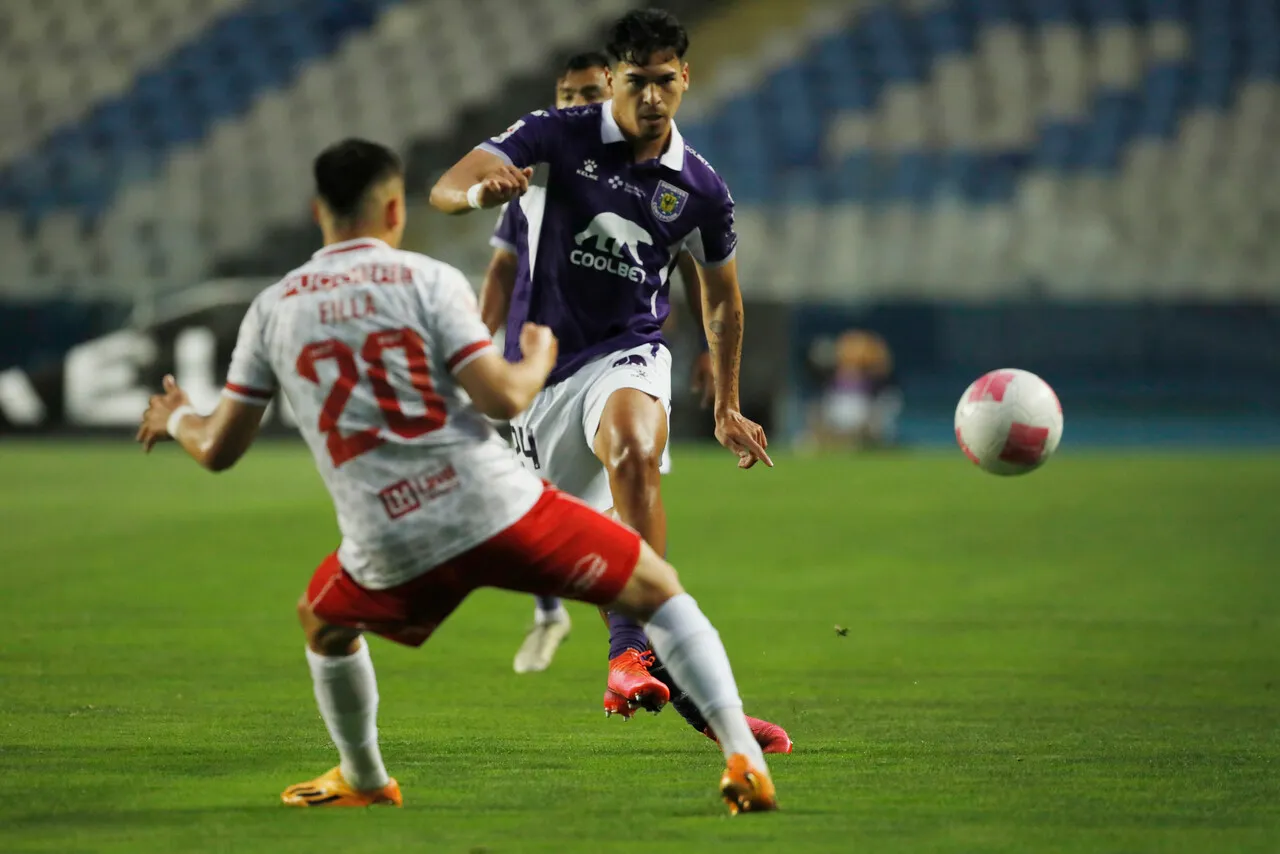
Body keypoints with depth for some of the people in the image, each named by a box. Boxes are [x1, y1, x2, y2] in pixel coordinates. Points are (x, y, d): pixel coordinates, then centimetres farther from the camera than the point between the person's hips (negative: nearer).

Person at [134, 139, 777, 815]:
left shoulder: (272, 309, 10)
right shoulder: (427, 279, 1)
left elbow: (219, 449, 13)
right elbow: (503, 397, -9)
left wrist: (176, 419, 36)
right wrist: (540, 358, 14)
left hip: (390, 549, 2)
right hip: (494, 507, -2)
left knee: (323, 626, 36)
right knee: (657, 590, 10)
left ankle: (363, 781, 49)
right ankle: (741, 756, -4)